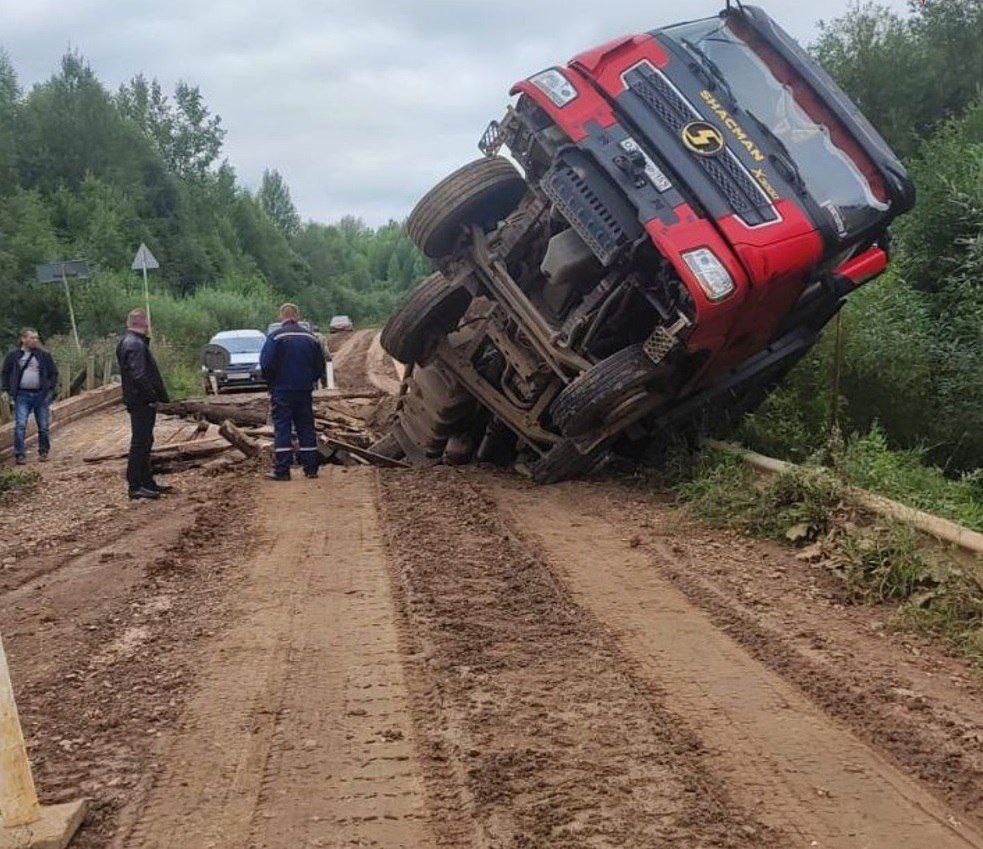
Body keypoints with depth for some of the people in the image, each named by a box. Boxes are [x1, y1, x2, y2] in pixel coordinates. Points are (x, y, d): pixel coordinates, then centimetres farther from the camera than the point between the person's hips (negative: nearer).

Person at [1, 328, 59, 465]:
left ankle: (43, 452, 20)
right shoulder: (13, 355, 4)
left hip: (41, 395, 1)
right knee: (20, 426, -8)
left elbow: (53, 373, 11)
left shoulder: (44, 355, 6)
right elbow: (6, 373, 11)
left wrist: (51, 389, 1)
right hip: (22, 396, -1)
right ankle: (19, 455, -4)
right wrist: (9, 390, 2)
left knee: (44, 427, 6)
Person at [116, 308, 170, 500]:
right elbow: (138, 376, -25)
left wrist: (159, 396, 15)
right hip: (142, 402, -11)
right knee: (140, 443, -7)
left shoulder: (136, 342, 17)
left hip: (142, 401, 11)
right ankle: (135, 486, -4)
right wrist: (153, 397, -20)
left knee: (144, 442, 16)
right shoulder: (135, 344, -17)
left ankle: (147, 482, 25)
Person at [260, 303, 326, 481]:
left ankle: (282, 471, -5)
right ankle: (311, 468, 11)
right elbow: (320, 366, 11)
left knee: (282, 428, -2)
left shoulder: (275, 337, -8)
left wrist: (270, 383, 5)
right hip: (305, 391, 4)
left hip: (282, 391, -4)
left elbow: (266, 364, -12)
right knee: (306, 428, 9)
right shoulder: (311, 338, 6)